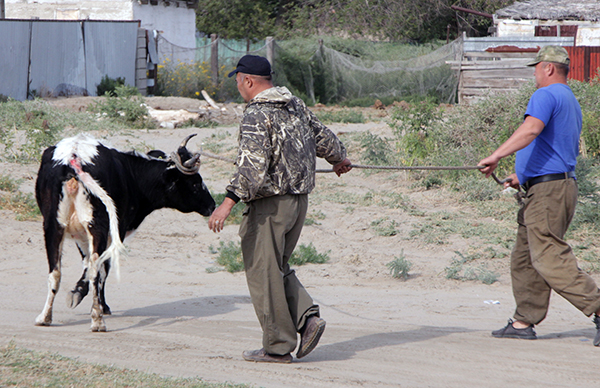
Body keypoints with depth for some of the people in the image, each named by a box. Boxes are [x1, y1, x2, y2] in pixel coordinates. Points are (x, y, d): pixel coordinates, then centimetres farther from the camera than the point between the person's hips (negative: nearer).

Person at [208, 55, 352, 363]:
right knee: (277, 268, 20)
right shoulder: (296, 106, 10)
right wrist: (339, 159, 44)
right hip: (299, 200, 9)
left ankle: (278, 347, 3)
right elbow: (323, 137, 24)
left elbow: (252, 166, -26)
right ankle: (308, 316, 2)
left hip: (269, 204, -9)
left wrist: (227, 203, -29)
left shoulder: (257, 115, -16)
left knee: (263, 273, 0)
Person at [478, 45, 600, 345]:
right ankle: (524, 321, 11)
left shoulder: (546, 96, -8)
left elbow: (531, 129, -28)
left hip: (547, 190, -10)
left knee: (549, 258, -15)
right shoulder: (571, 103, 24)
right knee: (524, 258, 12)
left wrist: (497, 156, -33)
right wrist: (523, 177, 31)